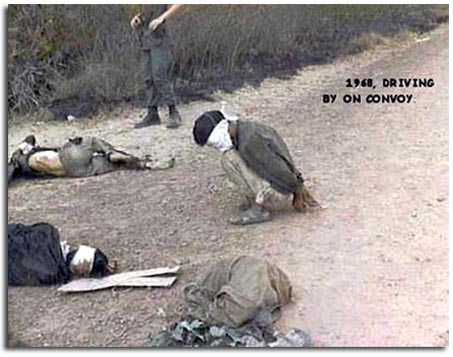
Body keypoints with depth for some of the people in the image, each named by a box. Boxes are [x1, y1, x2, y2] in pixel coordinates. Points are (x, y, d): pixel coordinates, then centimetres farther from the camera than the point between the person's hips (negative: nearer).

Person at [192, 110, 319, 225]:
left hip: (276, 195, -10)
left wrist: (298, 189, -7)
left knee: (228, 158, -13)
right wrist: (299, 186, 15)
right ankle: (255, 200, 12)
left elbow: (277, 167, -21)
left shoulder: (248, 142, -23)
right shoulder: (250, 127, 8)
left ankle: (257, 209, -9)